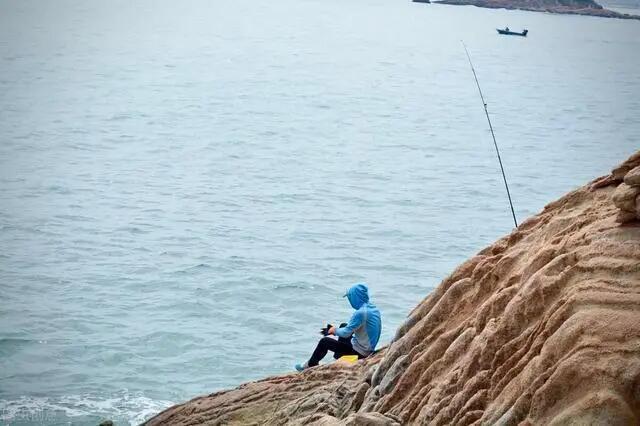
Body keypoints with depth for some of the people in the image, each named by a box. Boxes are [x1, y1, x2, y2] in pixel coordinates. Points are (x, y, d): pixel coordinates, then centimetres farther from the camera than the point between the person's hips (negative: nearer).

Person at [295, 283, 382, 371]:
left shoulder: (361, 313, -27)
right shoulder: (373, 308, 2)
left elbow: (346, 333, -22)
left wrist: (335, 330, 0)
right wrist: (336, 330, 15)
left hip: (360, 352, -9)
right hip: (370, 349, 9)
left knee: (324, 341, 1)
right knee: (343, 326, 28)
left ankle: (310, 366, 21)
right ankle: (338, 358, 35)